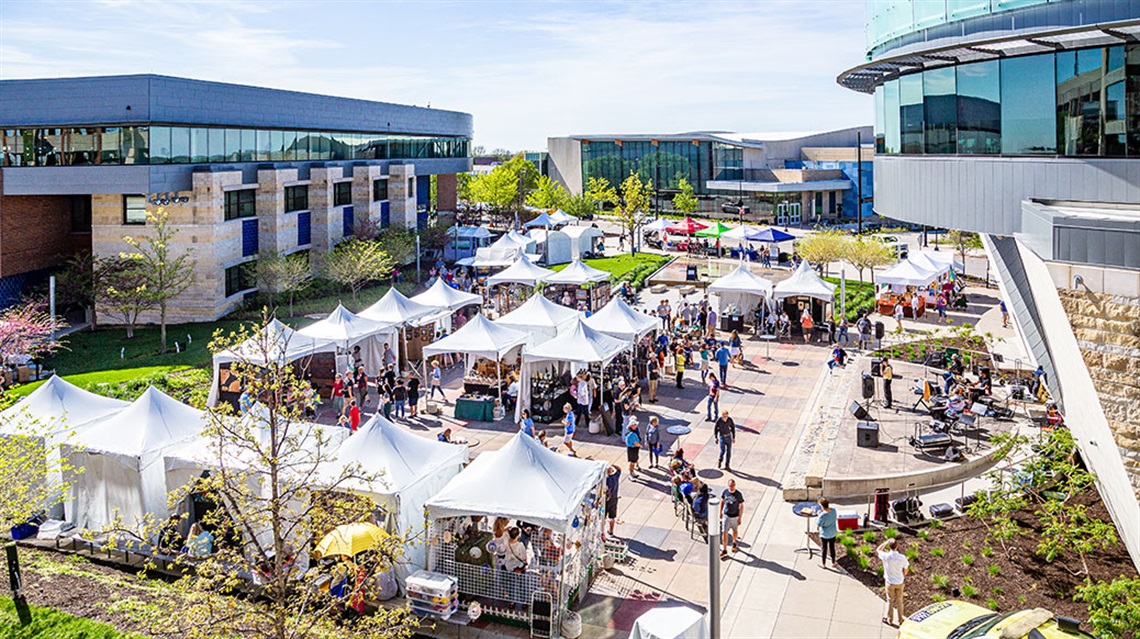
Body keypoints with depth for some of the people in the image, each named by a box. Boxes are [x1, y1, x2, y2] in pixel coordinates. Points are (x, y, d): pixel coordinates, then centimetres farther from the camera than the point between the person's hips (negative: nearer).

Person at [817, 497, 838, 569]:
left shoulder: (822, 516, -34)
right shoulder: (833, 511, -18)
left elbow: (818, 526, -19)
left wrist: (818, 516, -10)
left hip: (824, 535, -4)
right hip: (833, 533, 4)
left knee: (824, 549, 17)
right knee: (832, 547, 23)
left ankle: (824, 564, 34)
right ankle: (833, 563, 40)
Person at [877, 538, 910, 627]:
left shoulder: (886, 556, -23)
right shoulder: (902, 557, -21)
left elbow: (878, 550, 0)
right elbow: (906, 570, -6)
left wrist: (886, 542, -2)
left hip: (890, 582, -1)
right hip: (900, 582, 1)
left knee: (890, 601, 16)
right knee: (899, 601, 18)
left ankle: (889, 619, 28)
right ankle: (900, 619, 31)